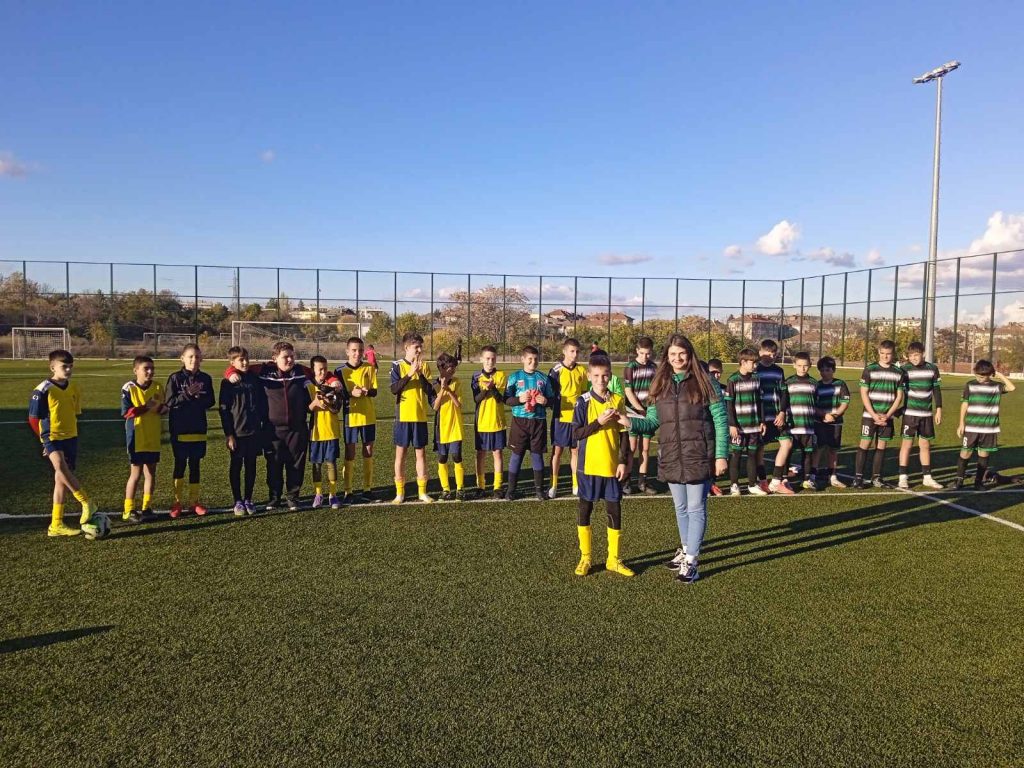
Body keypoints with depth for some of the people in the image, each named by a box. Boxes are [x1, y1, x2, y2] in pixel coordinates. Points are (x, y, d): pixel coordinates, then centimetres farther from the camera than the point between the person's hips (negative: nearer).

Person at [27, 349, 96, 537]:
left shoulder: (74, 387, 6)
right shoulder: (43, 390, -12)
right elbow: (33, 418, -6)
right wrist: (45, 440, -7)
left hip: (70, 437, 6)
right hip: (52, 438, -6)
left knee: (62, 480, 9)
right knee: (61, 466, -33)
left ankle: (56, 525, 17)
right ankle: (86, 503, -22)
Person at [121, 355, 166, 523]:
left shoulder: (158, 387, 3)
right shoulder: (129, 388, -9)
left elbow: (164, 407, 11)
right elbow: (126, 412, -14)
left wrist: (161, 408, -12)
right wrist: (146, 407, -22)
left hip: (153, 437, 4)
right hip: (136, 437, -4)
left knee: (151, 472, 8)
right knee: (136, 473, 2)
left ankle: (147, 508, 19)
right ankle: (129, 510, 13)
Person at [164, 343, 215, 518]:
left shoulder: (205, 378, 4)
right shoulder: (175, 378, -4)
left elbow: (211, 402, 5)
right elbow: (169, 402, -8)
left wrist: (198, 396, -14)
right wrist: (188, 394, -19)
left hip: (198, 430, 2)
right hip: (179, 430, -2)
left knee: (195, 465, 9)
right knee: (180, 465, 5)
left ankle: (194, 502, 17)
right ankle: (177, 502, 16)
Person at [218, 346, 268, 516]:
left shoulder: (255, 380, 6)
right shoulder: (228, 383, -3)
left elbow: (263, 405, 9)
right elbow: (223, 409, -5)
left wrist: (265, 429, 7)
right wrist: (228, 434, -9)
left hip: (255, 432, 3)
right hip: (237, 433, -3)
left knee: (251, 467, 9)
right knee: (236, 467, 6)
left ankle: (248, 500, 20)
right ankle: (238, 501, 16)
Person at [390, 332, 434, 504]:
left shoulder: (424, 365, 4)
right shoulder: (397, 365, -3)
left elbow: (429, 390, -5)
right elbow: (394, 389, -16)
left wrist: (420, 373, -17)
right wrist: (410, 373, -24)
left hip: (420, 417, 2)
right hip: (403, 416, -2)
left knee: (421, 453, 6)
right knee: (400, 453, 3)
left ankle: (422, 491, 15)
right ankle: (399, 492, 13)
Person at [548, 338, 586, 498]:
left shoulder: (581, 370, 5)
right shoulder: (556, 370, -7)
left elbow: (584, 393, 14)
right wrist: (554, 408, -10)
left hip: (577, 417, 3)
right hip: (560, 416, -3)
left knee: (575, 450, 10)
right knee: (557, 450, 3)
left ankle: (576, 485, 20)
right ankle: (554, 485, 12)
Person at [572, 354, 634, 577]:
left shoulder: (618, 400, 2)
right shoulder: (583, 401, -5)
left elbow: (624, 434, 4)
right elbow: (576, 433, -10)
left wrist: (623, 461, -2)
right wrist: (599, 422, -20)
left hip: (612, 466, 2)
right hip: (589, 466, -2)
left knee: (615, 511, 6)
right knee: (585, 509, 7)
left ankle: (613, 559, 19)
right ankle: (585, 557, 21)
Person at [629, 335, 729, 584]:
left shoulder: (705, 382, -4)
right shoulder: (661, 385, 8)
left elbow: (720, 420, -5)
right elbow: (652, 420, 8)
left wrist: (722, 455, -10)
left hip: (699, 457, -4)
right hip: (671, 458, 5)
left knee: (696, 508, -1)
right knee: (680, 508, 17)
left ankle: (690, 561, 6)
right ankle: (685, 550, 34)